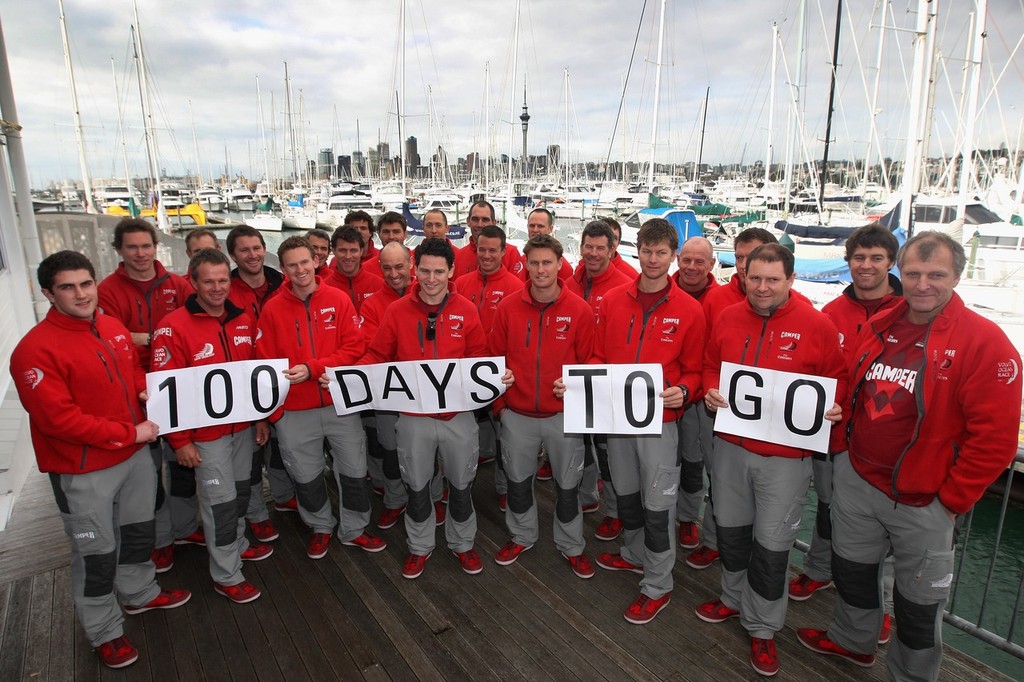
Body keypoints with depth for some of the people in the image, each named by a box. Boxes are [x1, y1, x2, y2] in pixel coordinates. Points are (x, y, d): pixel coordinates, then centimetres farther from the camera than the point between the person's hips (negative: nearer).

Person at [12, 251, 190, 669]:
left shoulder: (114, 328, 2)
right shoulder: (35, 349, -21)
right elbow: (58, 418, -25)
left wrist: (146, 389, -4)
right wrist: (130, 433, -21)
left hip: (135, 456, 7)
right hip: (83, 472, -7)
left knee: (138, 530, 24)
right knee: (96, 554, 9)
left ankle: (140, 594, 48)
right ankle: (104, 632, 31)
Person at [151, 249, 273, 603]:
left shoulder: (244, 320, 3)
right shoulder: (174, 327, -15)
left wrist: (263, 417, 10)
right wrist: (180, 440, -13)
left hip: (243, 426, 6)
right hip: (206, 432, -5)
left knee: (240, 490, 20)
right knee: (220, 500, 3)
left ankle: (237, 544, 43)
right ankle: (226, 575, 19)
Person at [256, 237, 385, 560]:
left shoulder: (338, 300, -4)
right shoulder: (273, 309, -3)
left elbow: (355, 347, -8)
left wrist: (312, 369, -19)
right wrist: (271, 412, -3)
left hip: (341, 405, 0)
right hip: (294, 412, 0)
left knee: (354, 471, 11)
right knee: (306, 477, 15)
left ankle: (353, 529, 34)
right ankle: (321, 527, 40)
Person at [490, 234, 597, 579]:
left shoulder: (580, 310, -8)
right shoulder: (508, 307, -4)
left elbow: (590, 362, -1)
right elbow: (495, 358, 3)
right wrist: (499, 403, -2)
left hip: (564, 415, -1)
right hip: (517, 414, 2)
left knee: (567, 485, 13)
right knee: (517, 480, 18)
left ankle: (571, 546, 35)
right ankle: (522, 535, 43)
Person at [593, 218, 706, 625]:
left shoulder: (689, 310, -6)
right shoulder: (612, 301, 2)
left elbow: (693, 370, -1)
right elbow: (599, 355, 9)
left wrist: (682, 391, -20)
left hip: (661, 420, -3)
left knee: (657, 506, 4)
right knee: (626, 493, 20)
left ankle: (658, 586, 23)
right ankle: (634, 554, 45)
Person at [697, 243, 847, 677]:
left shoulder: (816, 325, -8)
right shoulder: (726, 319, 2)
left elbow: (837, 377, 2)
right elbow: (710, 365, 13)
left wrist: (832, 406, -17)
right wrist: (709, 391, -6)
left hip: (786, 454, -4)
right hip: (730, 446, 4)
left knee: (771, 545, 7)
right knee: (730, 529, 20)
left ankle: (762, 628, 28)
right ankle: (734, 599, 45)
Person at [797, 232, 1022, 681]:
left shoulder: (984, 341, -15)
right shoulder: (877, 328, 2)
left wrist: (951, 500, -12)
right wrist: (846, 449, 8)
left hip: (922, 503, -5)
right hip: (857, 481, 5)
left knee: (918, 600, 13)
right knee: (852, 569, 23)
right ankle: (852, 641, 48)